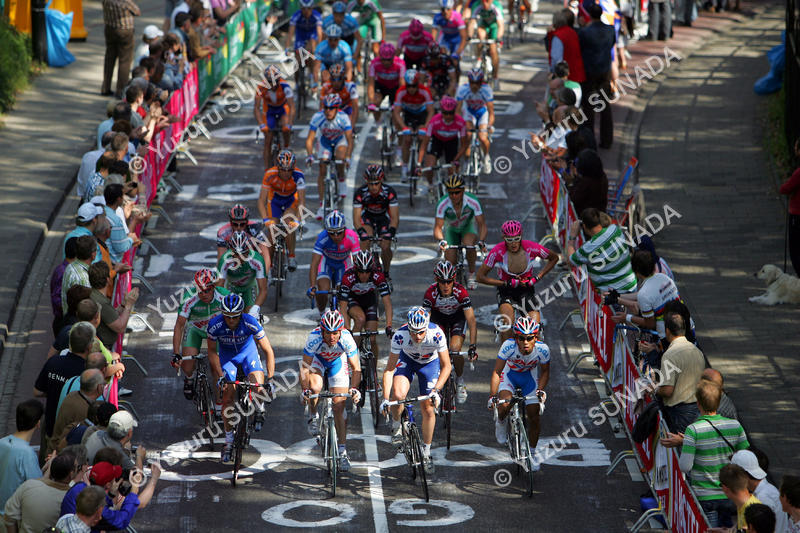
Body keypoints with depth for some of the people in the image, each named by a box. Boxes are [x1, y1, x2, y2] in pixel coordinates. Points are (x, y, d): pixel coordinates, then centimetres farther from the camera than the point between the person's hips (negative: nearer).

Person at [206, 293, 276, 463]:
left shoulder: (250, 323, -33)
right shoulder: (215, 325, -30)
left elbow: (268, 351, -26)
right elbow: (212, 352, -13)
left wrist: (270, 380, -30)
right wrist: (220, 376, -22)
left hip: (248, 352, -1)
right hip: (227, 355, 1)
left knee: (259, 390, -24)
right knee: (227, 398, -6)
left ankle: (259, 410, 12)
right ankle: (228, 441, 10)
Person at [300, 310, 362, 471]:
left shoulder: (346, 339, -34)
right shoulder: (314, 338, -37)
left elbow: (356, 368, -29)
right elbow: (305, 368, -31)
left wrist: (354, 388, -44)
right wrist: (305, 390, -44)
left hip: (337, 361, 1)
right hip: (317, 359, -1)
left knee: (339, 406, -5)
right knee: (315, 388, -32)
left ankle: (342, 450, 3)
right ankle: (313, 415, 0)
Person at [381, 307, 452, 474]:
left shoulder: (436, 334, -36)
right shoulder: (400, 336, -35)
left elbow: (446, 366, -26)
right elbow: (389, 369, -28)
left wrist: (437, 390, -38)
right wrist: (385, 398, -35)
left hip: (430, 362, 0)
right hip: (407, 360, 0)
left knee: (428, 408, -4)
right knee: (398, 394, -28)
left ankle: (426, 453, 14)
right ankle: (396, 425, 2)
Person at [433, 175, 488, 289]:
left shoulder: (473, 201, -31)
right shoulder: (442, 204, -31)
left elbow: (482, 224, -30)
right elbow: (437, 227, -32)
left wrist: (481, 241, -49)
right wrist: (441, 240, -54)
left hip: (468, 226, -1)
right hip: (451, 229, 1)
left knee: (469, 244, -35)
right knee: (450, 262, -12)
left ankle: (471, 274, -11)